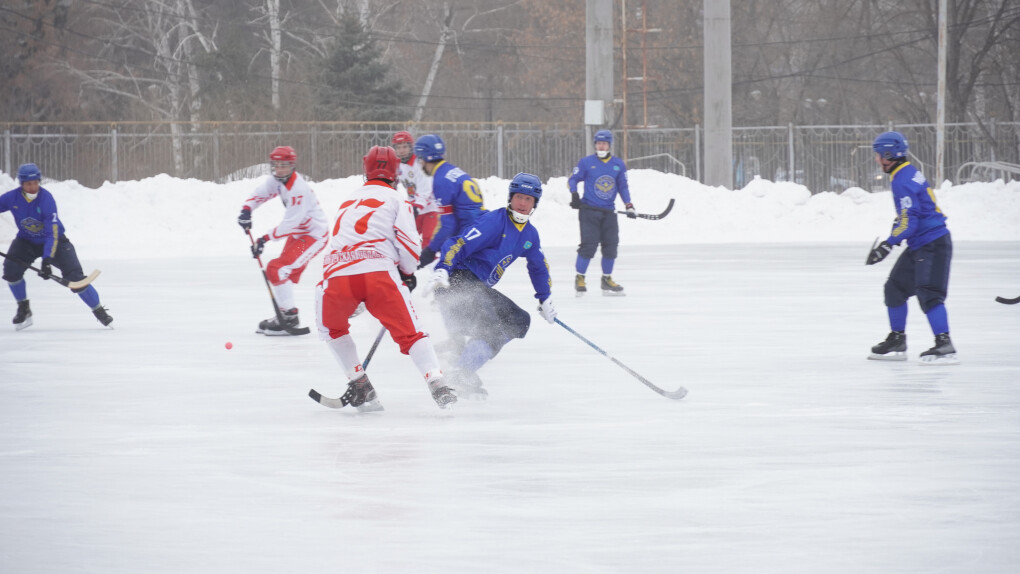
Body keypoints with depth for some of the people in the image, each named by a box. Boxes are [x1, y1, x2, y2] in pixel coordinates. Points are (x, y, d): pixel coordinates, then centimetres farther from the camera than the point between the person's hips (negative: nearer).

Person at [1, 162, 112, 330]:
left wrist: (47, 260, -39)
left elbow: (52, 234, -30)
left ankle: (99, 311, 6)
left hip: (55, 241, -3)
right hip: (27, 241, 3)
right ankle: (23, 309, -1)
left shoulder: (46, 199, -28)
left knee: (74, 277, -14)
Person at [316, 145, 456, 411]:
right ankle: (437, 385, -15)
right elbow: (408, 243, 3)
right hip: (379, 274, -3)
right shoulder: (394, 199, 14)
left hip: (337, 274, 3)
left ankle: (360, 387, 20)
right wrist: (408, 274, 22)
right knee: (409, 333, 2)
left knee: (332, 327, 28)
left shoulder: (348, 201, 31)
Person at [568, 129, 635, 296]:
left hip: (608, 212, 4)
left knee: (611, 245, 2)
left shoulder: (619, 164, 8)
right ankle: (579, 279, -1)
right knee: (589, 244, -12)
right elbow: (572, 179, 5)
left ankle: (607, 279, 16)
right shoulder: (586, 162, 0)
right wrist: (574, 195, -12)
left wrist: (629, 206, 4)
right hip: (589, 210, -4)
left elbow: (623, 187, 14)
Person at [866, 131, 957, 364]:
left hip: (932, 245, -11)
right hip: (919, 246, 11)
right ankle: (897, 342, 23)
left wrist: (888, 244, -19)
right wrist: (892, 239, 22)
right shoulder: (907, 173, 13)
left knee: (928, 292, -17)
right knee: (895, 287, 15)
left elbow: (909, 222, -25)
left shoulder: (903, 181, -20)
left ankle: (945, 346, -21)